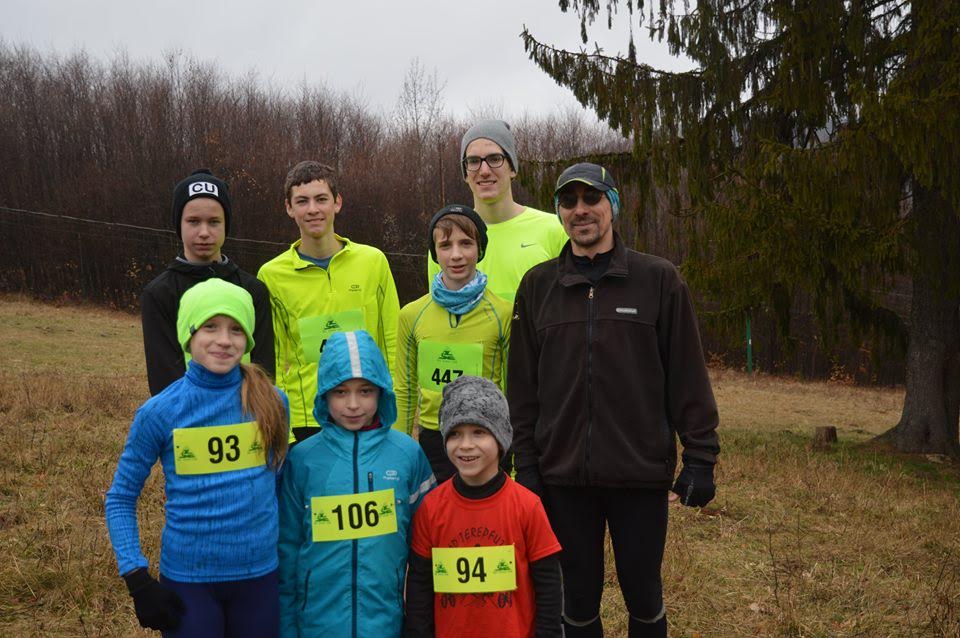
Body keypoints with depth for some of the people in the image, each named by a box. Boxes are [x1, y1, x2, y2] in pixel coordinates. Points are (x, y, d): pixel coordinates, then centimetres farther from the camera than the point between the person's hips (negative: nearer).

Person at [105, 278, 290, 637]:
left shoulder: (271, 403, -2)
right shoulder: (160, 412, -8)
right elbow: (120, 499, 0)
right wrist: (136, 578, -8)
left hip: (259, 576, 2)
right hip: (187, 580, -2)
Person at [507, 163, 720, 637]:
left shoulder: (659, 279, -1)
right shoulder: (537, 285, 4)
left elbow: (687, 377, -2)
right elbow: (523, 386, 5)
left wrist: (700, 457, -5)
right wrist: (526, 465, 1)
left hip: (642, 473, -1)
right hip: (564, 477, 2)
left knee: (644, 596, 11)